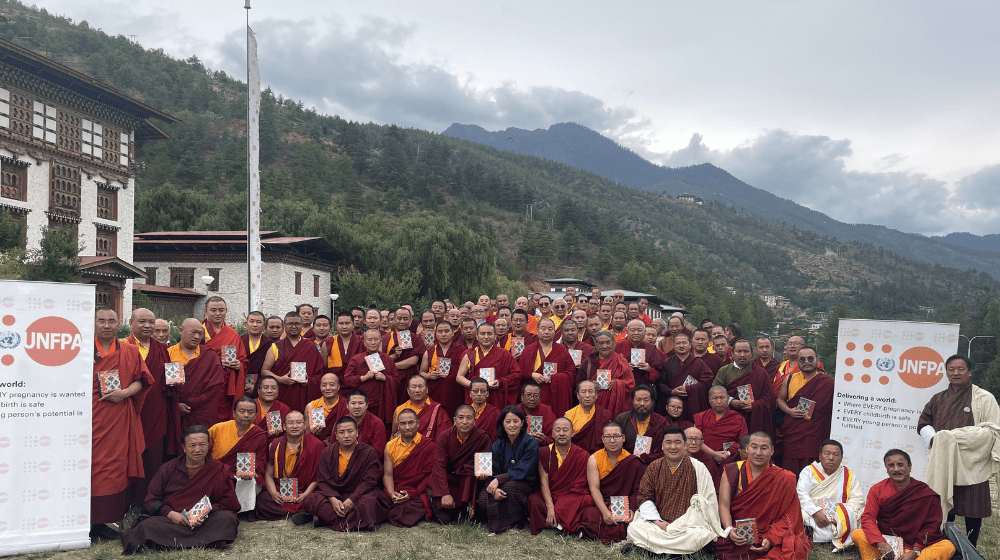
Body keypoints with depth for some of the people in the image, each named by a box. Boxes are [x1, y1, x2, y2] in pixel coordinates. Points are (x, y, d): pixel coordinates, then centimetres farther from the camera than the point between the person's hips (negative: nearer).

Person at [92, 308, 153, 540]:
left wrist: (126, 392, -10)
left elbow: (139, 381, 7)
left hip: (119, 417, 2)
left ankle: (101, 522, 10)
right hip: (90, 417, -2)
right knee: (89, 465, -4)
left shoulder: (130, 351, 11)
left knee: (115, 465, 2)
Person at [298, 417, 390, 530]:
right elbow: (322, 481, -1)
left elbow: (369, 481, -8)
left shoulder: (369, 452, 0)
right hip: (334, 495, 3)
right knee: (309, 500, -25)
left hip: (358, 495, -2)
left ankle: (327, 517, -32)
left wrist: (352, 500, -23)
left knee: (370, 501, -37)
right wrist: (332, 499, -21)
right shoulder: (327, 453, 7)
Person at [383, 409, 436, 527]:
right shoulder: (390, 446, 13)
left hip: (418, 495, -3)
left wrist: (412, 494, -13)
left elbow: (430, 475, -3)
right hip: (395, 494, 3)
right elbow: (387, 474, 7)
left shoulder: (428, 445, 2)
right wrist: (392, 493, -12)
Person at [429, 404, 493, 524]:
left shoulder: (483, 438, -11)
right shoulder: (444, 437, -10)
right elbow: (439, 466, -18)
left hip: (467, 482, 3)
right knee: (444, 519, -27)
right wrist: (445, 494, -28)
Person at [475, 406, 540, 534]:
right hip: (499, 485, 3)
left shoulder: (531, 443, -7)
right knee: (483, 499, -27)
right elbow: (491, 474, -4)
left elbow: (520, 471, -16)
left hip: (525, 484, -3)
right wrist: (494, 489, -27)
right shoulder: (497, 445, 4)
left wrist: (498, 480, -28)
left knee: (509, 486, -36)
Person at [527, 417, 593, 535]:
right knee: (533, 500, -29)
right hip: (550, 497, 2)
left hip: (574, 498, -1)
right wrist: (550, 507, -22)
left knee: (587, 500, -33)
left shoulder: (583, 455, -1)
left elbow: (580, 486, -8)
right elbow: (544, 482, -5)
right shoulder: (544, 453, 5)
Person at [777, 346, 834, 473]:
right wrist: (789, 411, -1)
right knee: (789, 473, 3)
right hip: (792, 434, 3)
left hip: (815, 437, -3)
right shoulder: (790, 379, 9)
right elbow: (780, 399, 19)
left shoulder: (828, 383, -2)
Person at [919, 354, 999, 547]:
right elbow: (923, 423, 18)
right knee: (944, 510, 7)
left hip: (971, 463, -4)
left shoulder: (984, 398, -1)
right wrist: (934, 439, -3)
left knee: (972, 512, 0)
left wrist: (954, 436, -14)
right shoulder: (938, 399, 13)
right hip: (943, 463, 4)